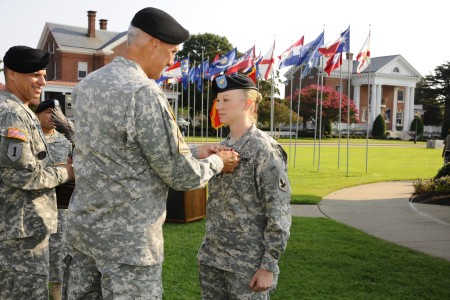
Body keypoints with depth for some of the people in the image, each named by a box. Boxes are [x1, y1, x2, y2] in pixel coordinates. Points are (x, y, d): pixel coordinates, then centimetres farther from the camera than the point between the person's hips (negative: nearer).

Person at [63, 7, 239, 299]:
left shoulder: (87, 85, 6)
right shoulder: (145, 93, -21)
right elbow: (182, 176, -15)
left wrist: (192, 151, 15)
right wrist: (217, 162, 5)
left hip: (81, 224, 8)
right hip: (126, 236, -8)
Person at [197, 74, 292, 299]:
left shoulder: (264, 149, -12)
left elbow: (279, 214, -14)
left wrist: (268, 266, -15)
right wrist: (207, 251, 17)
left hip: (247, 263, -6)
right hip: (212, 258, 7)